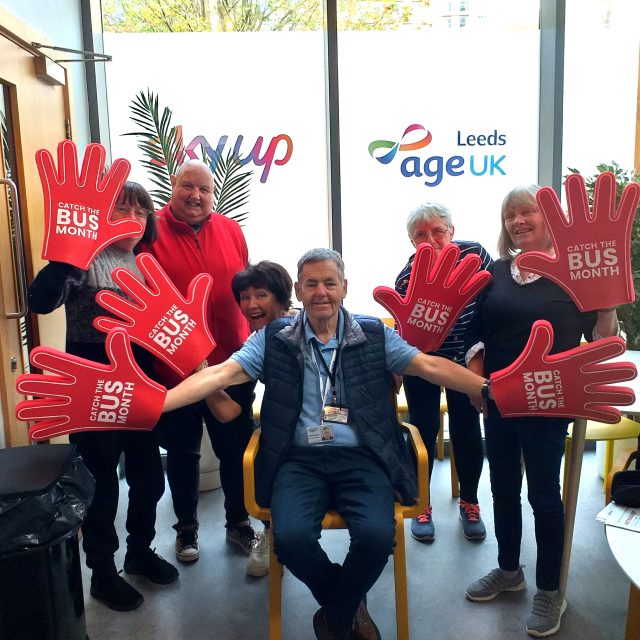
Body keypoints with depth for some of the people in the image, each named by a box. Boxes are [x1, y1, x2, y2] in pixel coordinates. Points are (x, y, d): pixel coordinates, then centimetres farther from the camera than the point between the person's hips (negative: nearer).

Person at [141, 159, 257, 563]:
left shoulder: (230, 230, 3)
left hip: (231, 364, 3)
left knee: (237, 449, 15)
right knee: (182, 452, 16)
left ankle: (239, 522, 37)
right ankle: (186, 528, 37)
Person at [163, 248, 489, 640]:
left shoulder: (374, 335, 7)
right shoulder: (273, 338, 5)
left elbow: (431, 366, 1)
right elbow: (221, 374, -4)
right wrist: (154, 403, -17)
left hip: (362, 458, 0)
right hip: (300, 459, 0)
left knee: (377, 534, -25)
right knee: (291, 537, -25)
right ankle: (350, 605, 11)